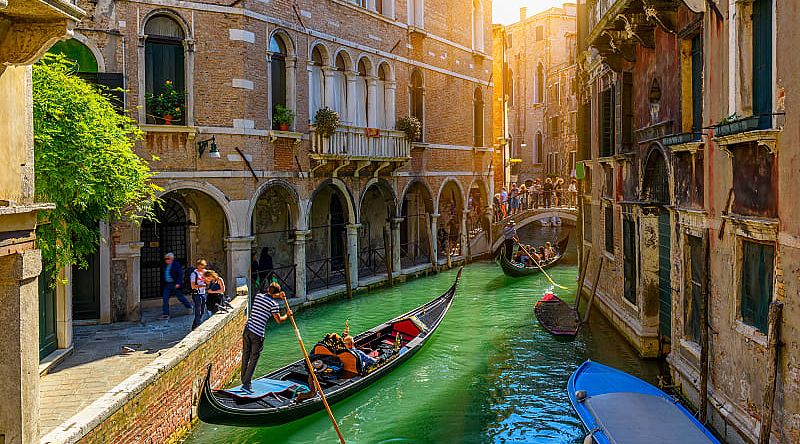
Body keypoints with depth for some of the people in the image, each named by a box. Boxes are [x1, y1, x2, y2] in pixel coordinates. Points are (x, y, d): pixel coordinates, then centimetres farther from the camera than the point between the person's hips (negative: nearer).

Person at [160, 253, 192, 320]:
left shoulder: (176, 265, -10)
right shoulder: (165, 266, 11)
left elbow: (180, 274, -14)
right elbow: (163, 276, 18)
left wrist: (178, 283, -21)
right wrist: (163, 285, 14)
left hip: (175, 285, -6)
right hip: (167, 285, 6)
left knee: (180, 297, 7)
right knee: (165, 298, -2)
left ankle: (189, 307, 30)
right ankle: (165, 314, 2)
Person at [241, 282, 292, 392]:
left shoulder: (258, 296, 8)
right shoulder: (273, 304, -11)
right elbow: (279, 320, -5)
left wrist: (278, 296, 23)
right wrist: (287, 315, 11)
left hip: (247, 330, 6)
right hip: (257, 334, -6)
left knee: (245, 356, 15)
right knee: (254, 358, 2)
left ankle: (244, 380, 24)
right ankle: (246, 383, -1)